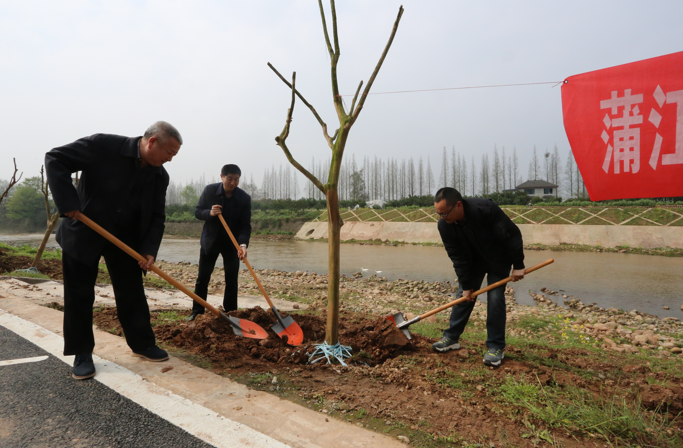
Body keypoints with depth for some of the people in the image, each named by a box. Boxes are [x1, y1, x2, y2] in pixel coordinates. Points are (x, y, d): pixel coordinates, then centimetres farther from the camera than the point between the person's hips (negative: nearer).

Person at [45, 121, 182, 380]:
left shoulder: (160, 176, -4)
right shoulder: (104, 146, -19)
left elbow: (157, 217, -1)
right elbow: (55, 159, -17)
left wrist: (149, 250, -15)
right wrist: (68, 203, -25)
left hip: (125, 237, 4)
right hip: (82, 232, -4)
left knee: (132, 292, 6)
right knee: (79, 295, 3)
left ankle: (143, 344, 20)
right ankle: (82, 353, 16)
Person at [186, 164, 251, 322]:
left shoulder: (244, 198, -13)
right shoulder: (209, 190, -11)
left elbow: (245, 225, -15)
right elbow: (197, 212, -3)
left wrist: (243, 244, -31)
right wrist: (210, 213, -26)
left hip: (232, 242, 0)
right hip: (210, 240, 1)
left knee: (231, 281, 3)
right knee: (202, 279, 5)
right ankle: (197, 312, 17)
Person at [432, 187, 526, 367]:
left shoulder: (486, 209, -36)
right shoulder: (444, 225, -23)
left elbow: (512, 235, -26)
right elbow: (458, 257, -16)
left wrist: (518, 265, -22)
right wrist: (466, 285, -16)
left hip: (498, 259, -4)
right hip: (473, 260, 4)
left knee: (495, 298, -9)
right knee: (463, 295, 2)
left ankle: (495, 347, 1)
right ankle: (451, 338, 14)